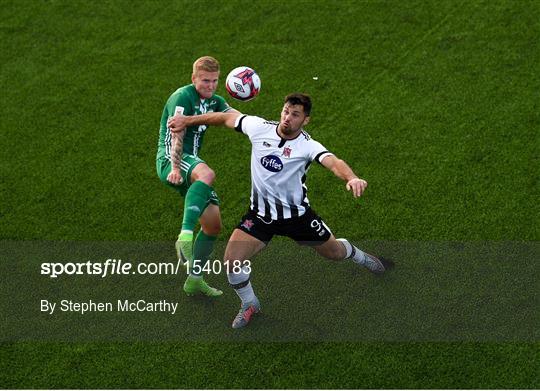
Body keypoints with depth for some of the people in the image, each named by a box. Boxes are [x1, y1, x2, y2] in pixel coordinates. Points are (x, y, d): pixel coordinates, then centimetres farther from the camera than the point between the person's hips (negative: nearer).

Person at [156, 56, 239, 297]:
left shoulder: (213, 101, 16)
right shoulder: (183, 97, -8)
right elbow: (177, 135, -21)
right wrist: (176, 168, -34)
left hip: (191, 161, 9)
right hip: (170, 160, -9)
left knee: (213, 224, 7)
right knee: (206, 174, -42)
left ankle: (194, 279, 18)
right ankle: (185, 235, -52)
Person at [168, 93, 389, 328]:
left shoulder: (308, 146, -21)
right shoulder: (259, 127, -13)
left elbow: (333, 162, -40)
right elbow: (228, 117, 3)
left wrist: (352, 178, -62)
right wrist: (187, 121, 7)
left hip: (297, 213, -1)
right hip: (260, 213, 1)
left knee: (334, 252, 15)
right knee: (232, 260, -17)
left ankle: (356, 254, 56)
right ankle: (250, 305, 13)